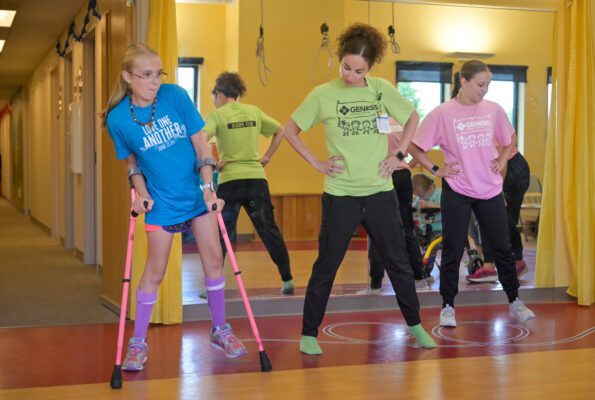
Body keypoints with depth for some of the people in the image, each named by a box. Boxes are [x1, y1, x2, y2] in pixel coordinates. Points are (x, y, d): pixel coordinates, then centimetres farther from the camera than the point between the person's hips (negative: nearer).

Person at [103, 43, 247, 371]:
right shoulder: (118, 118, -12)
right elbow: (131, 162, 4)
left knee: (213, 259, 6)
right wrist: (141, 192, -12)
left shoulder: (176, 96, -13)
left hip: (196, 193, 2)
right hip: (161, 202, -2)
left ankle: (220, 329, 24)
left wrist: (209, 187, -14)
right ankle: (138, 341, 16)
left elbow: (200, 145, -7)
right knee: (155, 271, 2)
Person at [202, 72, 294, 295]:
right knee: (269, 231, 10)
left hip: (230, 180, -3)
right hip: (257, 178, 4)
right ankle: (287, 281, 12)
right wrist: (267, 157, 16)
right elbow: (280, 131, 17)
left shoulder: (217, 115, -3)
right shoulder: (254, 112, 11)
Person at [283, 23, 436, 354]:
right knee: (326, 266, 4)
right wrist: (317, 163, -5)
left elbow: (412, 118, 15)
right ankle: (309, 334, 15)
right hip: (341, 195, -2)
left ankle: (415, 325, 26)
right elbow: (290, 130, 1)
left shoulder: (382, 89, 0)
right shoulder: (323, 94, -6)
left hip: (381, 192, 2)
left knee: (398, 261, 11)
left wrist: (399, 155, 5)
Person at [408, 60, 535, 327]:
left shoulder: (493, 110, 2)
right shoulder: (442, 113, -9)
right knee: (452, 251, 4)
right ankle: (448, 307, 15)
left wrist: (502, 160, 5)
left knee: (502, 248, 10)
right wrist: (435, 170, -8)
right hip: (457, 192, -3)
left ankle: (515, 303, 23)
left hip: (490, 190, 3)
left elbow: (509, 139, 20)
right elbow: (414, 146, -5)